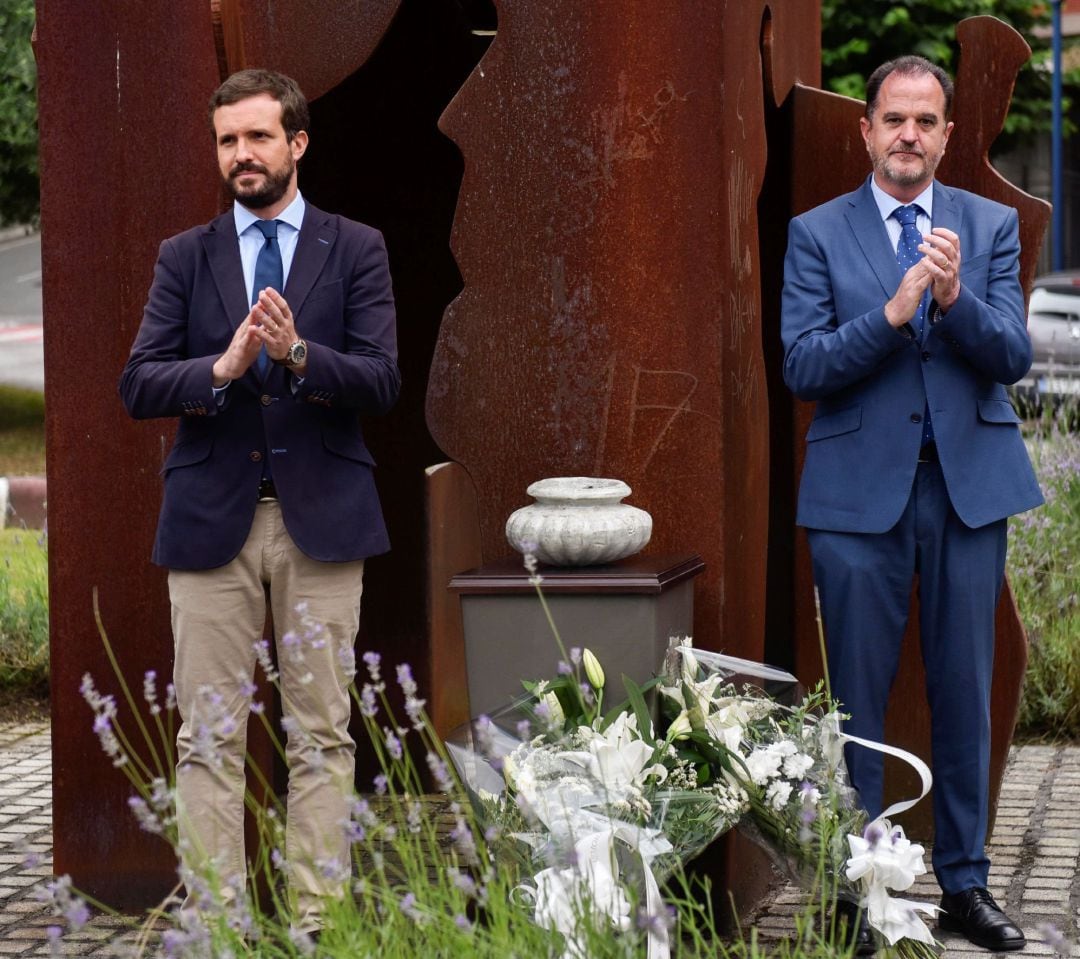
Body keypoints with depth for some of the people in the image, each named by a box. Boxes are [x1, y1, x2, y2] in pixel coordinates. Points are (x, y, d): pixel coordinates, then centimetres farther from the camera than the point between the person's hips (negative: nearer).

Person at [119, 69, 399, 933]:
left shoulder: (356, 250, 5)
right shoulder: (184, 258, 9)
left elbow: (381, 383, -5)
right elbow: (138, 386, -1)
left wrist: (298, 354, -22)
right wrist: (223, 367, -19)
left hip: (321, 517, -1)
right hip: (211, 520, 1)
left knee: (322, 733, 3)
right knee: (210, 734, 1)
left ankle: (318, 918, 8)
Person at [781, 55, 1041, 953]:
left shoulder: (991, 226, 6)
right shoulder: (817, 233, 1)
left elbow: (1013, 357, -3)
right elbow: (804, 366, -8)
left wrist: (956, 297, -21)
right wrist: (892, 312, -22)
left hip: (971, 483, 2)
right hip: (860, 486, -2)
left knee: (964, 692, 8)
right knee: (858, 698, 3)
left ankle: (965, 881, 19)